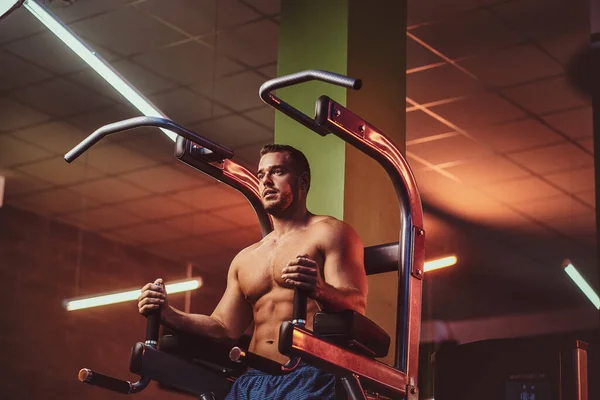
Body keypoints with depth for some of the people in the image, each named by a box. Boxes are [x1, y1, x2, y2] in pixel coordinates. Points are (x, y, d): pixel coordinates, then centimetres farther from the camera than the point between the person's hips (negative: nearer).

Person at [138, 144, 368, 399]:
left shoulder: (328, 233, 4)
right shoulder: (245, 259, 23)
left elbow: (356, 306, -8)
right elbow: (225, 329, 21)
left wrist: (319, 290, -29)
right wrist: (169, 316, 5)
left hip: (309, 378, -5)